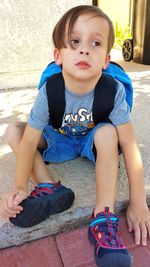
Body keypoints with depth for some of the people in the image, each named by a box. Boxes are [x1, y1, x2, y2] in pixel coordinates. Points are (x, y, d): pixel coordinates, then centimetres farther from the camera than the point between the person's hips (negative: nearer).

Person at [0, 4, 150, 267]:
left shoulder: (113, 91, -28)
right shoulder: (49, 91, -26)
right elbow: (29, 140, -22)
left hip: (93, 141, -1)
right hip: (58, 140, 2)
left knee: (107, 133, -35)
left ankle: (103, 218, -29)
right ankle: (49, 187, -21)